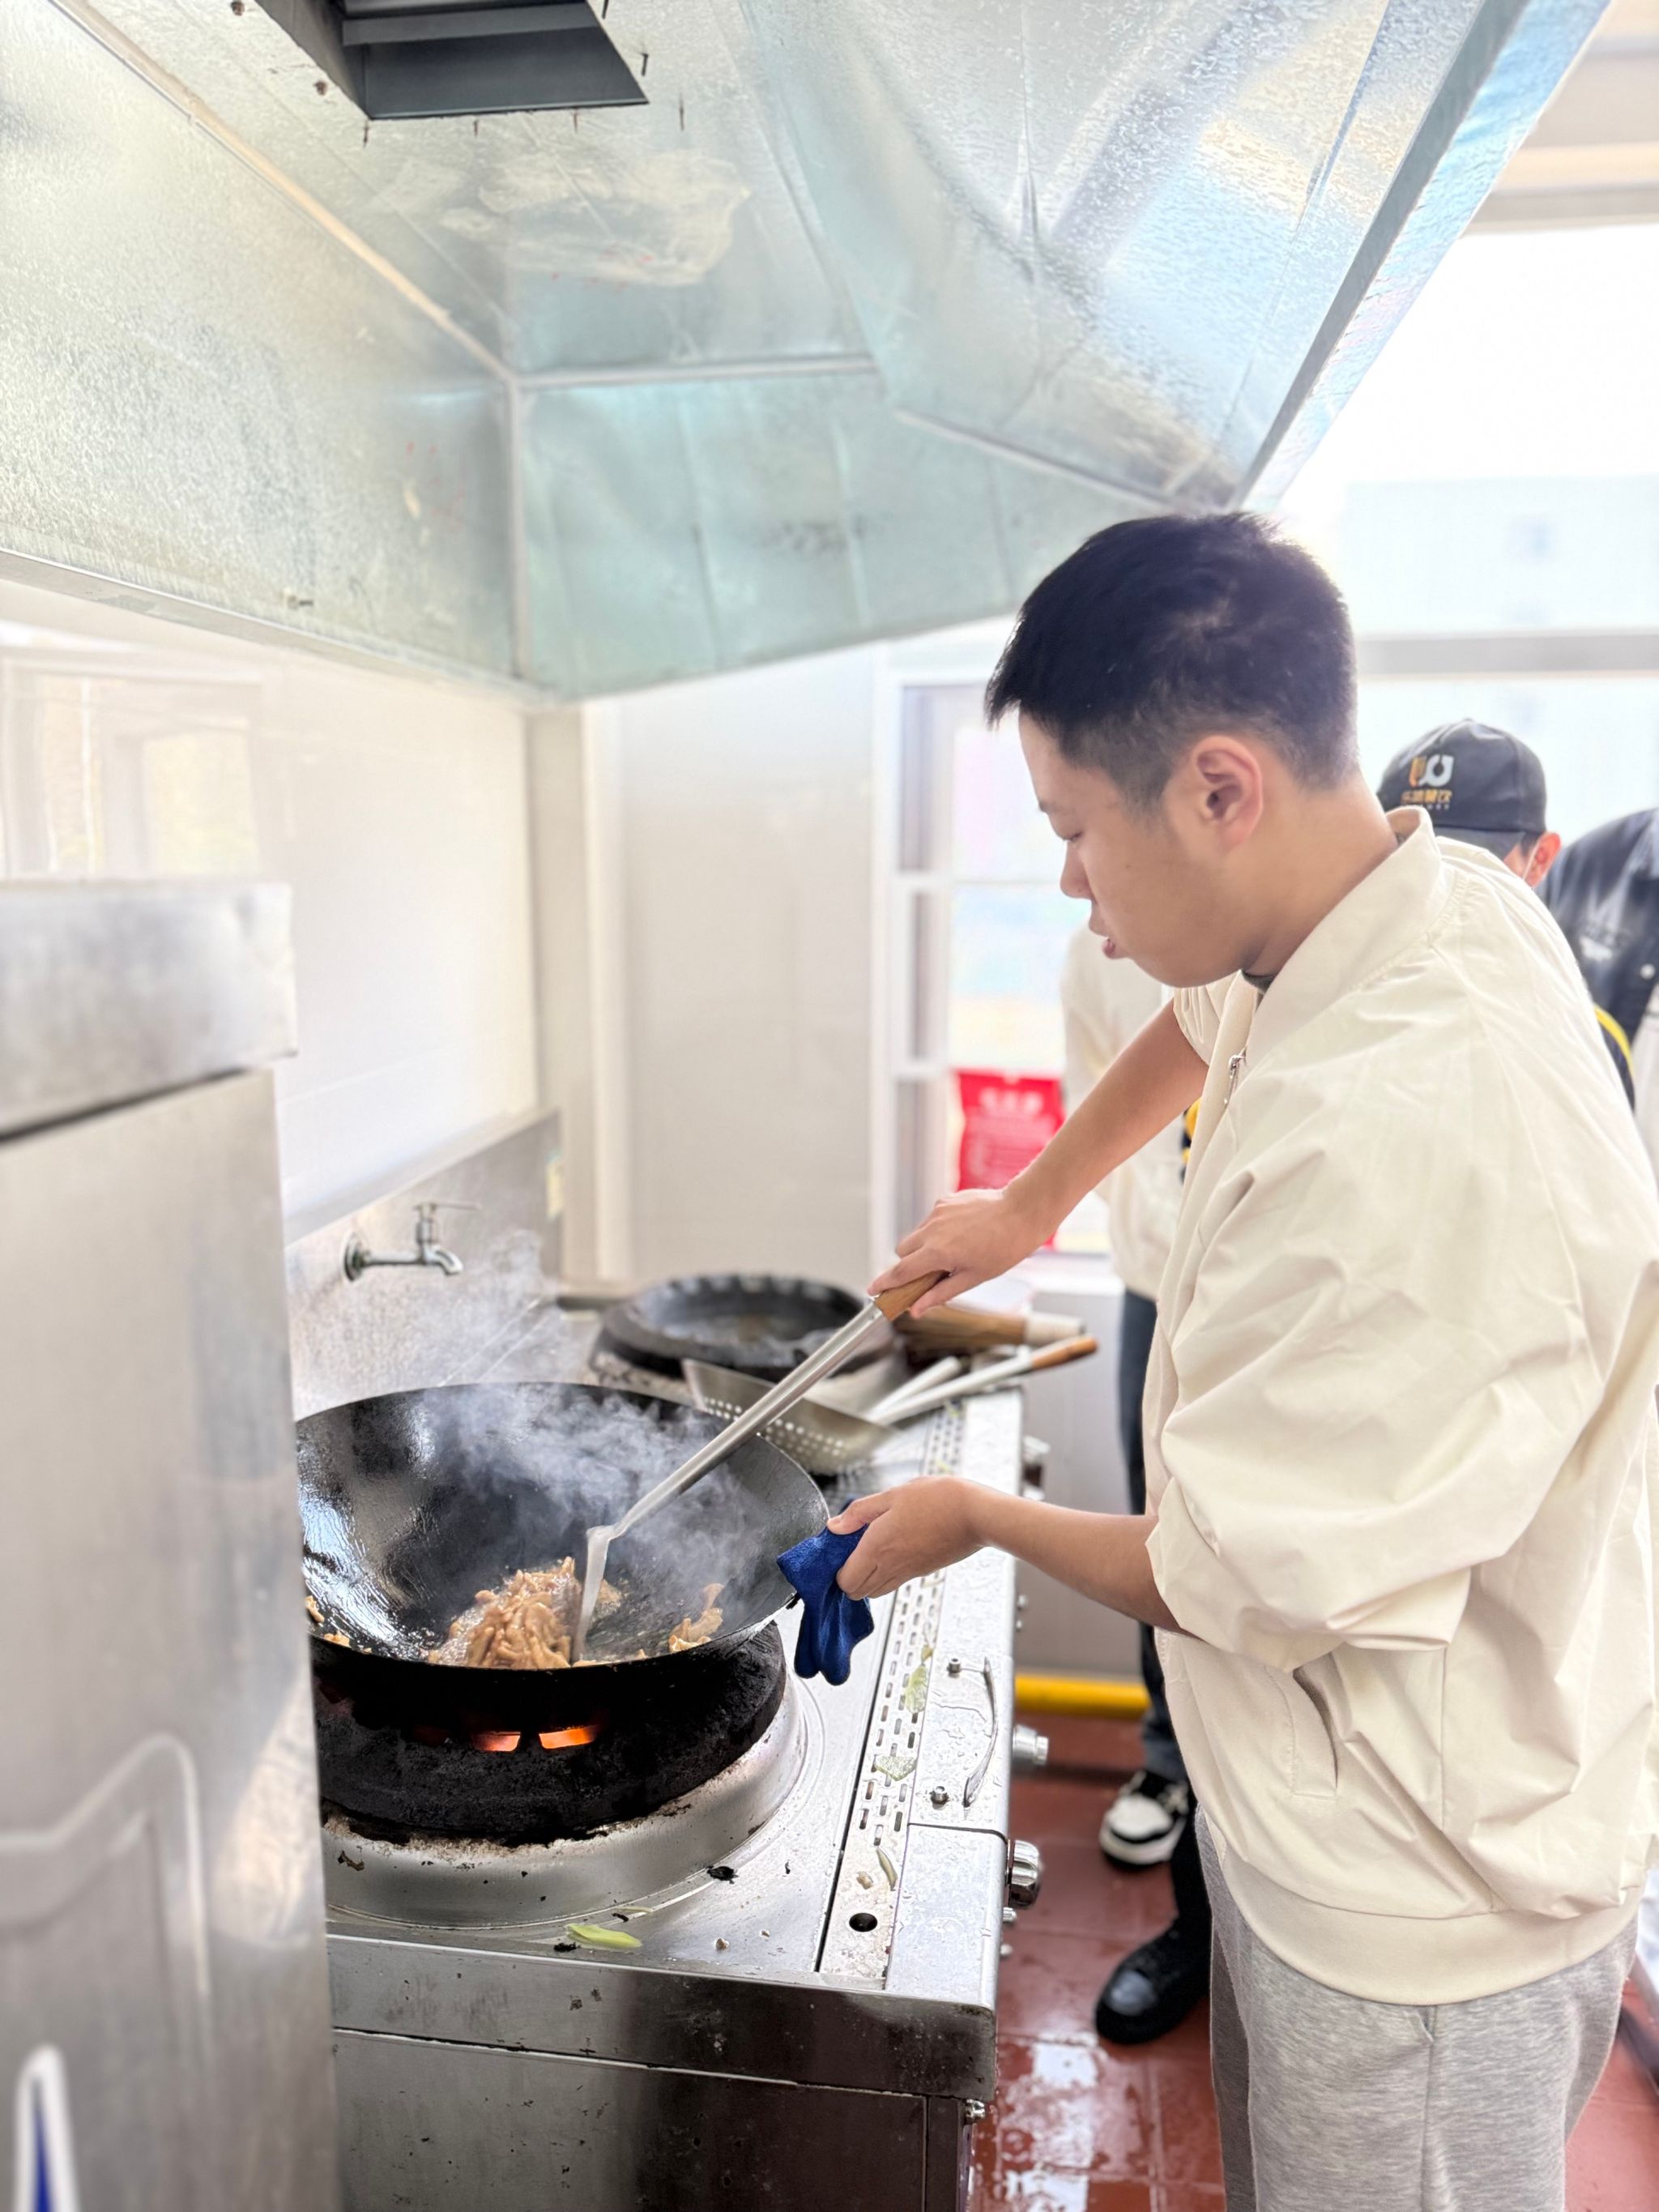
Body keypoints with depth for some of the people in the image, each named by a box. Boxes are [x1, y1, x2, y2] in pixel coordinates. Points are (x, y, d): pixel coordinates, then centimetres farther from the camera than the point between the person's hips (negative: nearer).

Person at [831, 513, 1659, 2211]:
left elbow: (1251, 1588, -27)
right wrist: (1029, 1205, 18)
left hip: (1415, 1912, -8)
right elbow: (1208, 1020, 16)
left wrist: (979, 1518, -9)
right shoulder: (1429, 900, -7)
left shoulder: (1410, 1132, -37)